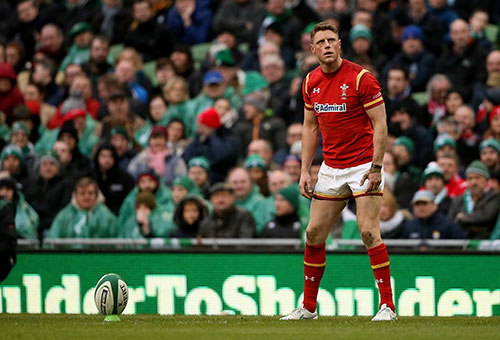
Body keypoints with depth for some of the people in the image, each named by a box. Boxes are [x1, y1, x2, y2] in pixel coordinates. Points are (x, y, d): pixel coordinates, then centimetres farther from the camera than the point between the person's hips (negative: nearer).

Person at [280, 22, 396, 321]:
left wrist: (376, 167, -19)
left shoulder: (361, 78, -12)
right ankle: (309, 307, 16)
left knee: (369, 231, -14)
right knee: (314, 233, 5)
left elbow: (380, 124, -12)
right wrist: (305, 170, 7)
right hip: (330, 168, 6)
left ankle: (388, 305, -9)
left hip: (363, 166, -6)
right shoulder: (311, 82, 5)